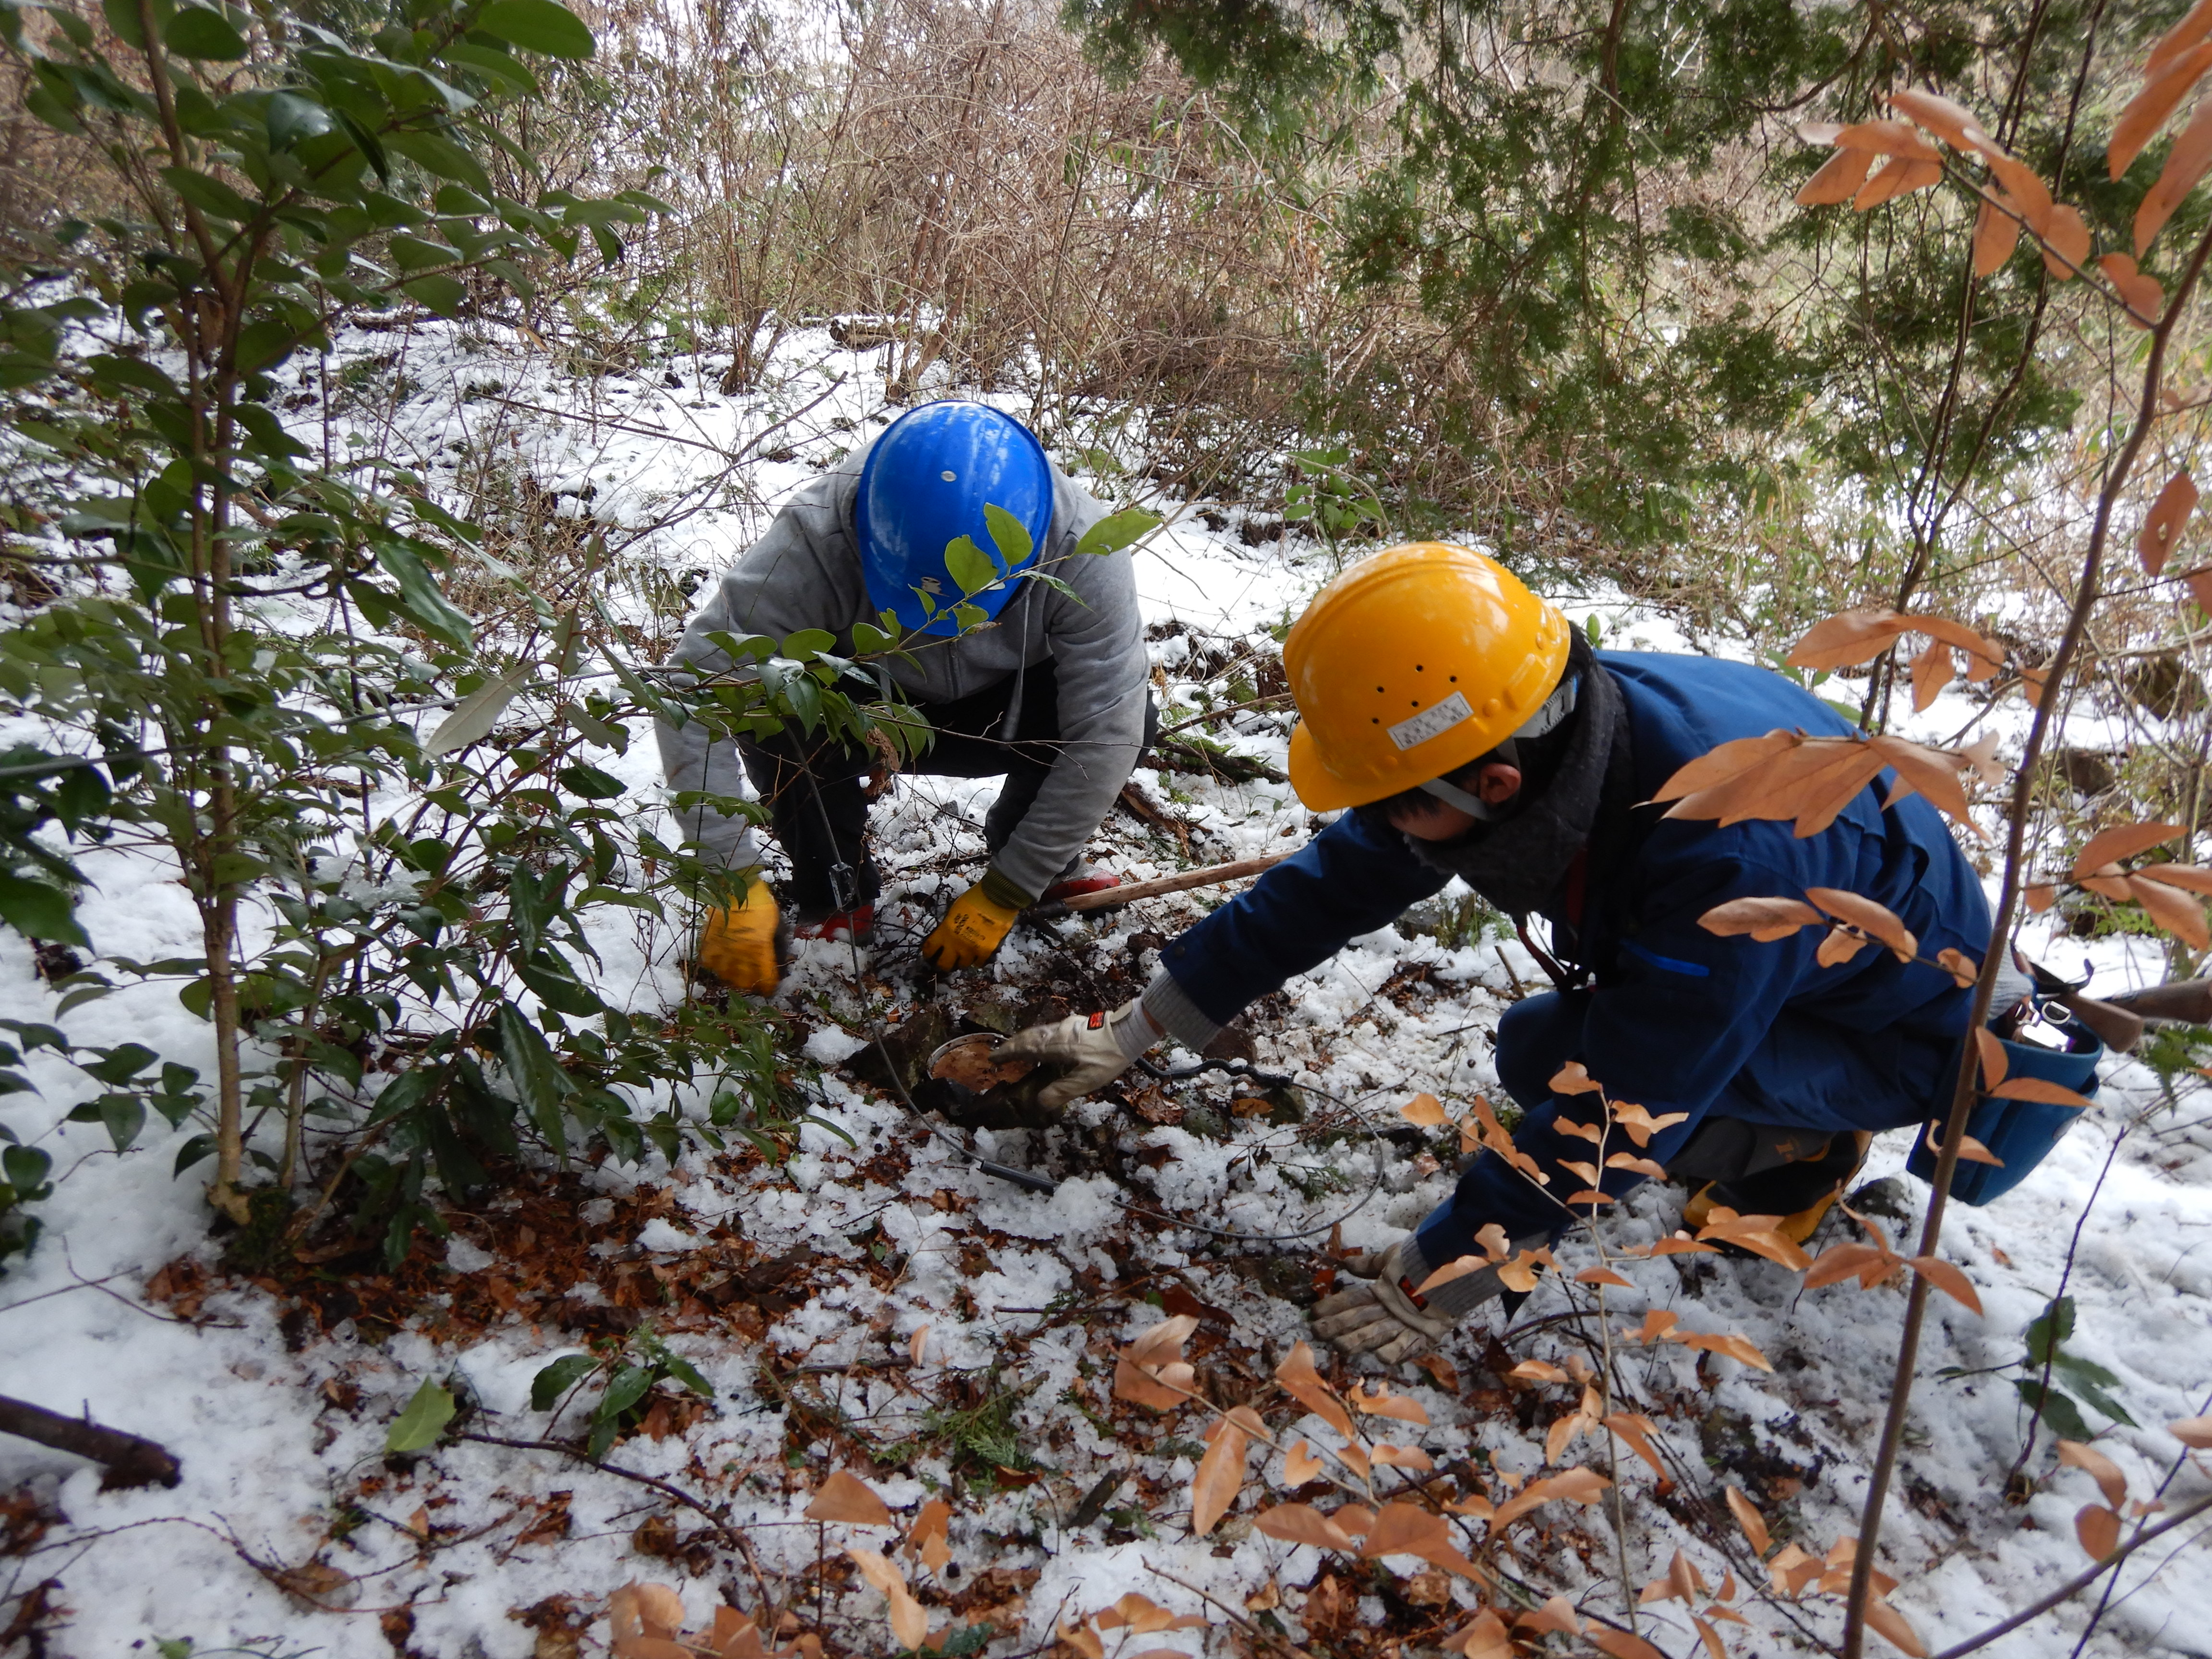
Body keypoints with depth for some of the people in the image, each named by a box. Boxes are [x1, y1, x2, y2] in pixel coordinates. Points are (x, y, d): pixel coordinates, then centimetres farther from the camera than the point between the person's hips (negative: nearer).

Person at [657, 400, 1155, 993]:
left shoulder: (1083, 549, -32)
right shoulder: (816, 541, -36)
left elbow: (1105, 733, -31)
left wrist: (1003, 895, -30)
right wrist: (733, 884, -41)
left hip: (1004, 716, 1)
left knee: (1129, 711, -29)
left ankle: (1049, 862, 0)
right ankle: (834, 894, -8)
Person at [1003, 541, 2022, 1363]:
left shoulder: (1731, 859, -42)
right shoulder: (1537, 728, -20)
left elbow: (1610, 1109, -33)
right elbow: (1336, 881, -11)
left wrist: (1439, 1279, -22)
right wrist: (1137, 1028, -6)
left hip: (1897, 1030, -7)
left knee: (1551, 1057, -25)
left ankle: (1803, 1146, 0)